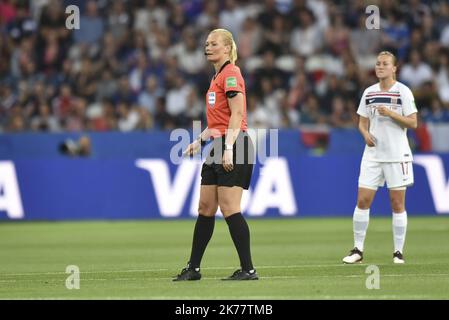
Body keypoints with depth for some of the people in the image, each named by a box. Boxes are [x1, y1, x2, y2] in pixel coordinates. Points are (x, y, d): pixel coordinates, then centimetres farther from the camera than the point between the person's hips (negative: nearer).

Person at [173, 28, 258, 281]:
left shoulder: (231, 74, -10)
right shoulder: (218, 76, 19)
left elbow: (237, 114, -18)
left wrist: (228, 148, -23)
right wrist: (200, 141, 21)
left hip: (234, 146, -10)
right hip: (218, 148, 10)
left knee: (229, 208, -10)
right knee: (205, 207, 11)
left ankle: (248, 269, -7)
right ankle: (193, 268, 17)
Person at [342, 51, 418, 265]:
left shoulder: (403, 91, -4)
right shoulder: (369, 93, 9)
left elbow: (413, 123, -7)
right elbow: (363, 122, 15)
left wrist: (391, 113, -19)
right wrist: (366, 134, -7)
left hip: (397, 155, -4)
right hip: (373, 154, 4)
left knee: (397, 203, -1)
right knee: (362, 200, -2)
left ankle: (398, 251, 6)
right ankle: (358, 249, 5)